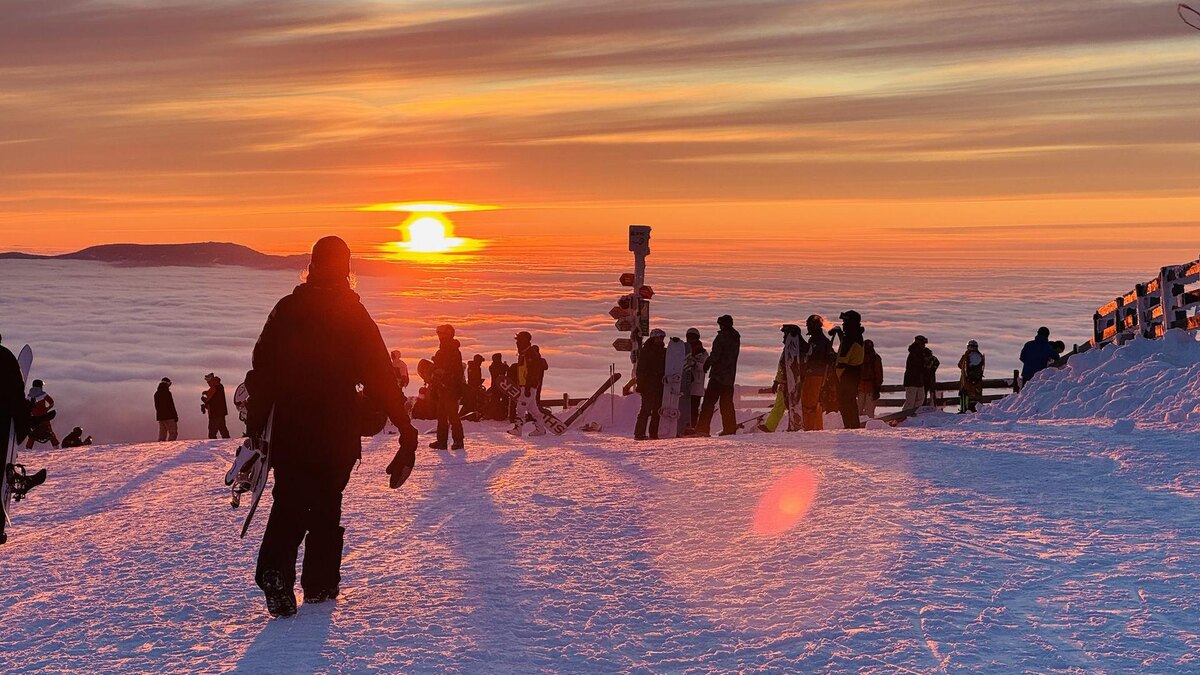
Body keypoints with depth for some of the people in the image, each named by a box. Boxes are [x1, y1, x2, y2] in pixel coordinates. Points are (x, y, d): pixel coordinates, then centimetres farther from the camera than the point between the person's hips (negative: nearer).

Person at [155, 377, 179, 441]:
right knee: (173, 433, -6)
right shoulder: (167, 393, -12)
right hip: (169, 417, -8)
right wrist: (175, 416, -8)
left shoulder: (156, 394, 13)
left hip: (160, 417, 8)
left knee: (162, 435, 10)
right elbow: (171, 406, -14)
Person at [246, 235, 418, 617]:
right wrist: (406, 428, 0)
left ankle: (275, 572, -20)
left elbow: (261, 370, 1)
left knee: (288, 504, 3)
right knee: (327, 506, 13)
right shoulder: (354, 316, -4)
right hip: (337, 432, -1)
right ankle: (320, 585, 15)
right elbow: (381, 378, -4)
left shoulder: (286, 310, 1)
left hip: (289, 431, 1)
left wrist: (255, 424, 7)